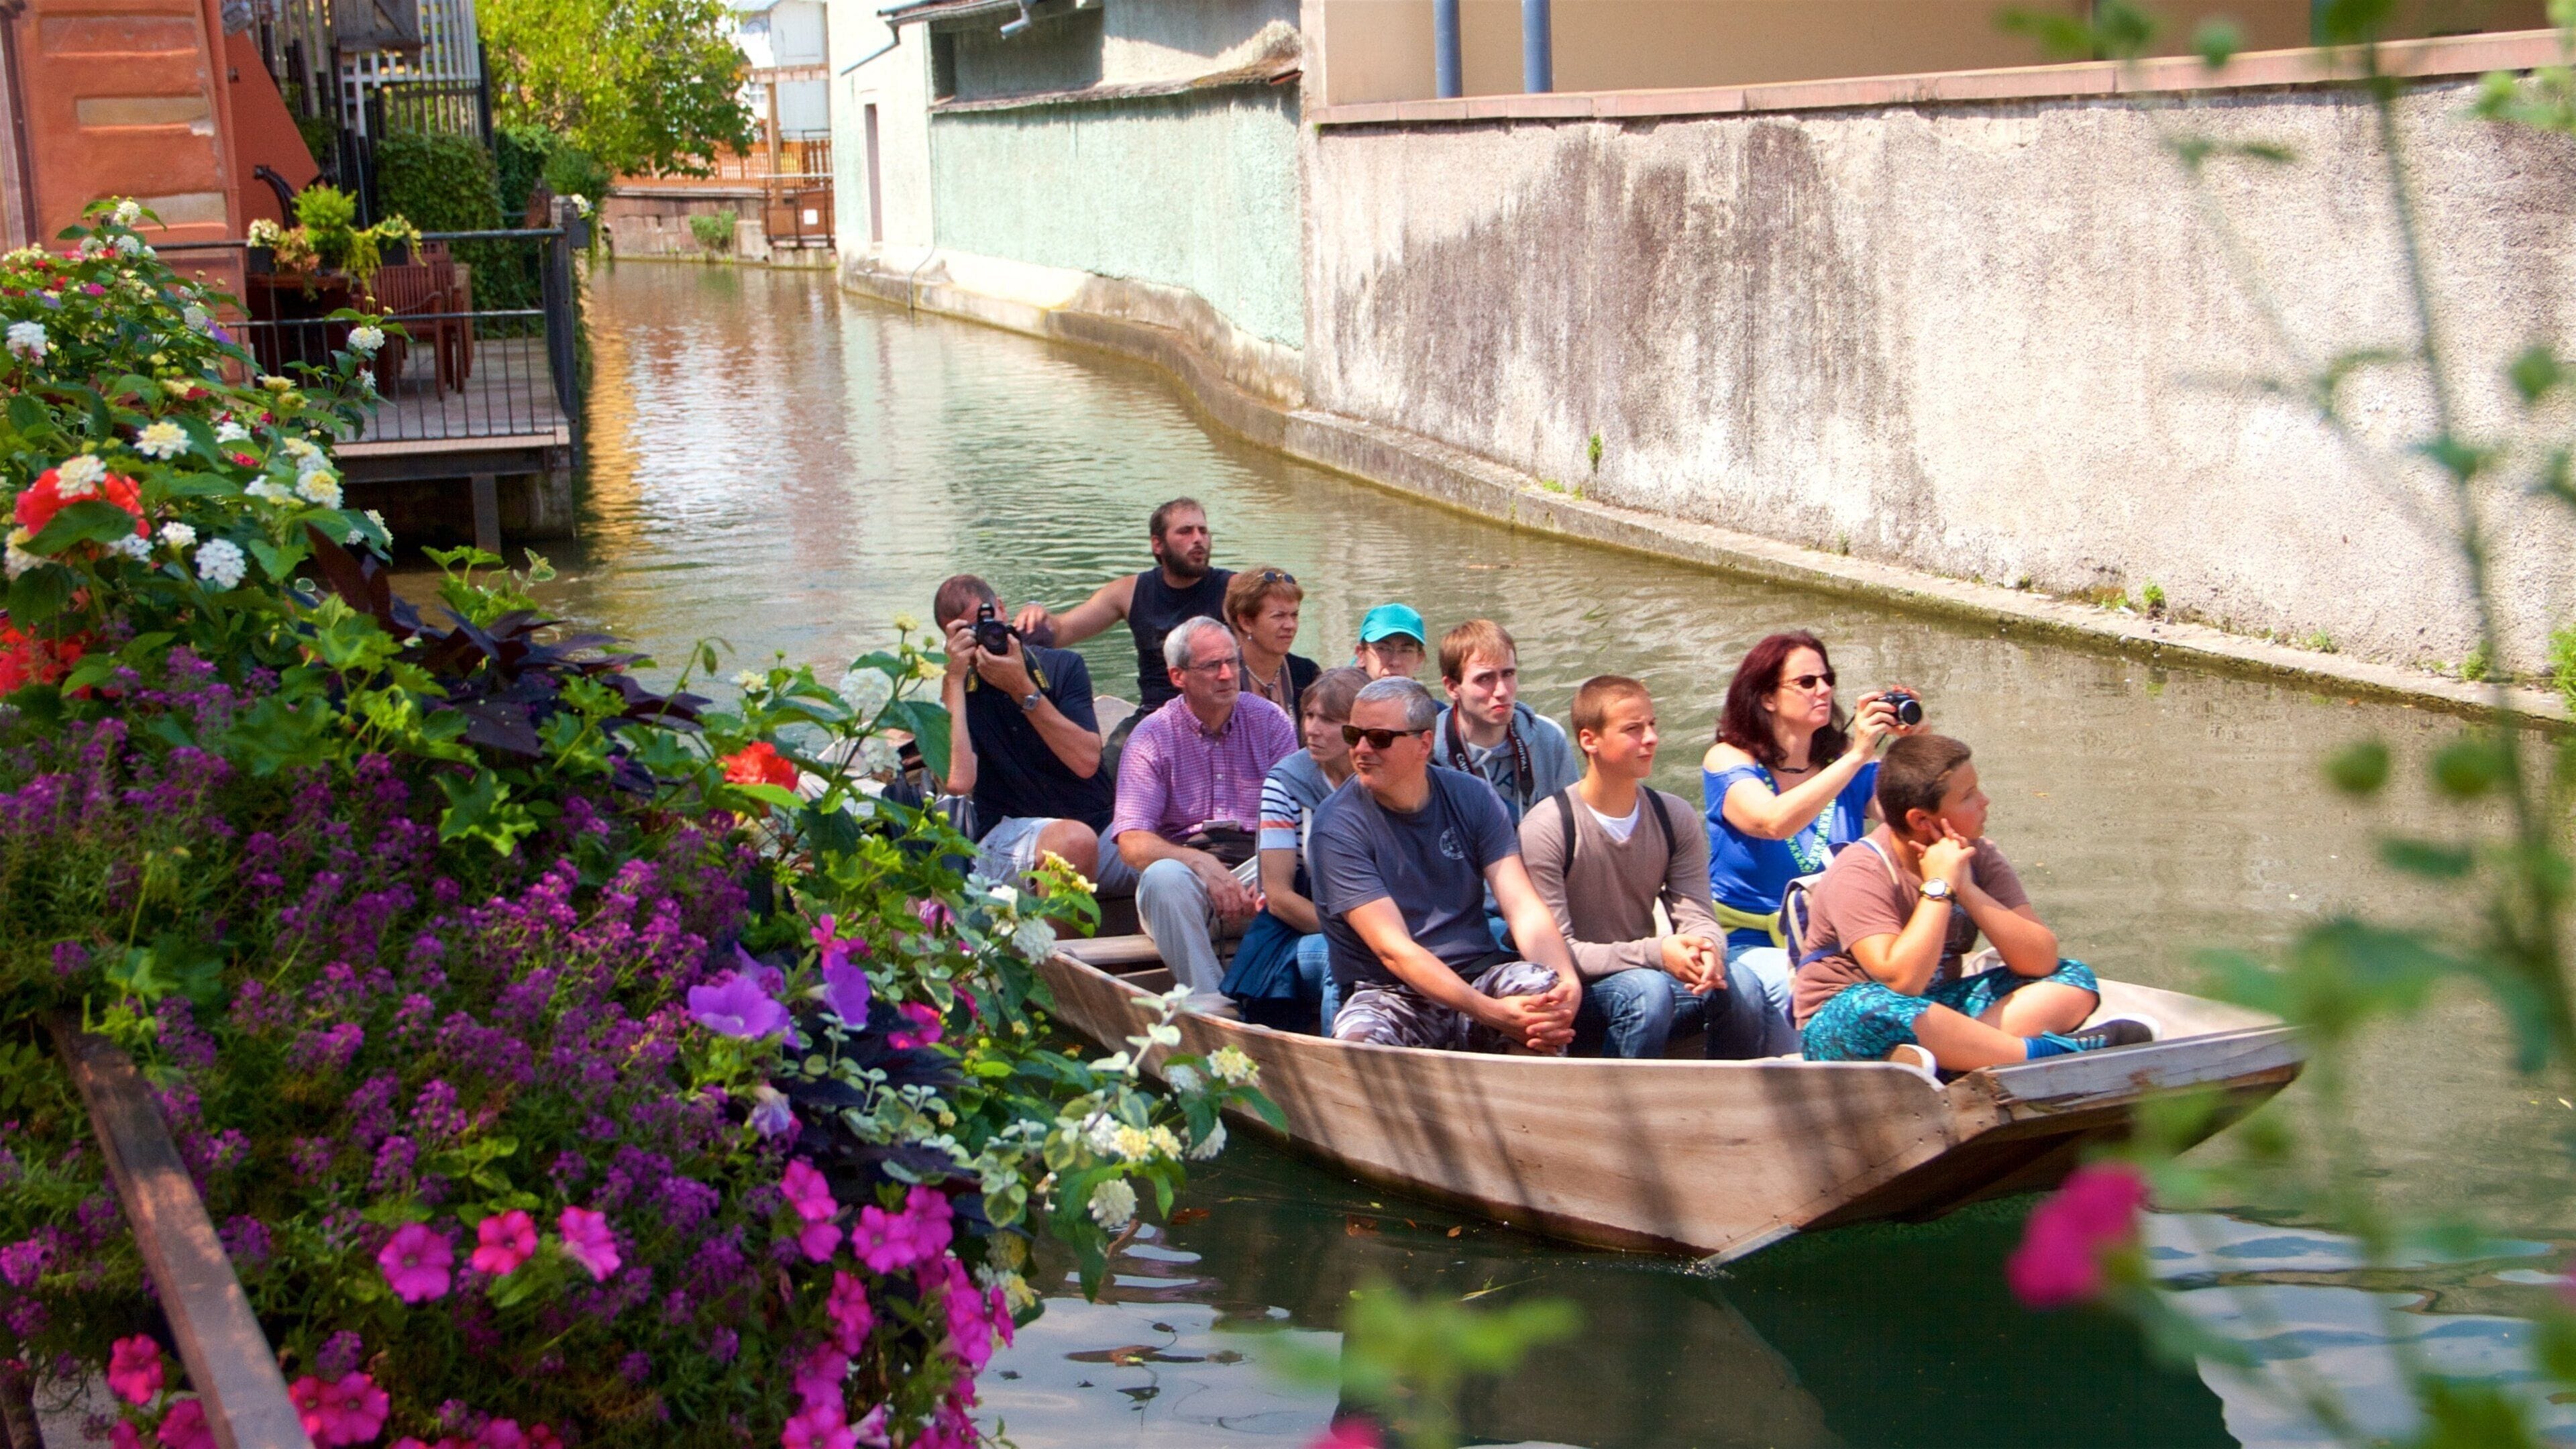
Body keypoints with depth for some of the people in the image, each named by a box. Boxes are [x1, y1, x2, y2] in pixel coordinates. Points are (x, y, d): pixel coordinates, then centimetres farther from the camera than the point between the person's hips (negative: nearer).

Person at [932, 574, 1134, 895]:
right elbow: (958, 781, -13)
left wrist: (1023, 689, -10)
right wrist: (955, 679, -8)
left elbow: (1087, 762, -6)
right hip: (1009, 832, -1)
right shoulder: (957, 693, 8)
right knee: (1075, 840, -37)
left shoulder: (1063, 667, 10)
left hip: (1099, 823, 2)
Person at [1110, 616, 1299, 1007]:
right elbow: (1133, 845, -9)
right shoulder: (1151, 738, 1)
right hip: (1190, 873, -1)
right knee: (1163, 877, -35)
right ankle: (1210, 1000, -39)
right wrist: (1203, 864, -27)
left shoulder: (1269, 722, 7)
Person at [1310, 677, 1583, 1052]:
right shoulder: (1338, 827, -10)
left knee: (1543, 988, -29)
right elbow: (1392, 949, -19)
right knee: (1360, 1040, -37)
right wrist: (1490, 1012, -31)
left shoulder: (1472, 797, 3)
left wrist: (1569, 984, -27)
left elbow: (1524, 907, -5)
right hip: (1386, 992, -3)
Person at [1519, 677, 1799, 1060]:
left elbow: (1696, 916, -1)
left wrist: (1707, 949, -27)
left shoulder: (1674, 817, 5)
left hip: (1646, 971, 5)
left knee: (1740, 984, -22)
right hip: (1575, 993, -5)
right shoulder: (1547, 828, -13)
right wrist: (1654, 953, -29)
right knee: (1646, 989, -35)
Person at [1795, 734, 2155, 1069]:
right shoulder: (1860, 874, -18)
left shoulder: (1977, 856, 1)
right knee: (1874, 1008, -41)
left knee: (2075, 978, -7)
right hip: (1848, 1026, -6)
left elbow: (2042, 961, -10)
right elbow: (1901, 983, -33)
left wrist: (1968, 890, -20)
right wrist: (1939, 887, -26)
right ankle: (2053, 1051, -31)